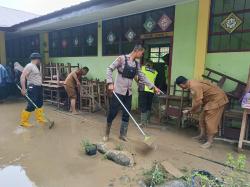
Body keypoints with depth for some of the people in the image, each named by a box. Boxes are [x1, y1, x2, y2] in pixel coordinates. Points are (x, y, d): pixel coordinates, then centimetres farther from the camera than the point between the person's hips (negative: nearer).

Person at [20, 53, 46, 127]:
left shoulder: (35, 67, 17)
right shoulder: (29, 66, -11)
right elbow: (22, 77, -19)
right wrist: (23, 88, -25)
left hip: (38, 88, 10)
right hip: (32, 88, -10)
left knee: (40, 104, 16)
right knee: (31, 106, -7)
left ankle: (40, 119, 29)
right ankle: (24, 122, 7)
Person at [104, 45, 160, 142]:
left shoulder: (136, 64, 9)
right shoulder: (122, 58, -9)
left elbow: (142, 77, 13)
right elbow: (110, 69, -10)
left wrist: (153, 87, 8)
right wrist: (110, 83, -21)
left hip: (128, 93, 6)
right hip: (118, 91, -6)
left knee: (126, 114, 10)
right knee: (112, 113, 2)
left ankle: (123, 135, 27)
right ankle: (106, 133, 24)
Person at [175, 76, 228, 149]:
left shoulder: (194, 86, -27)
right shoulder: (192, 83, 5)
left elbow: (198, 102, -27)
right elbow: (197, 99, 14)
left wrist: (190, 111, -12)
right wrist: (192, 110, 16)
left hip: (217, 99, -10)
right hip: (211, 99, 10)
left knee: (210, 120, -8)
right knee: (203, 117, 14)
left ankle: (209, 141, 0)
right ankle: (202, 135, 26)